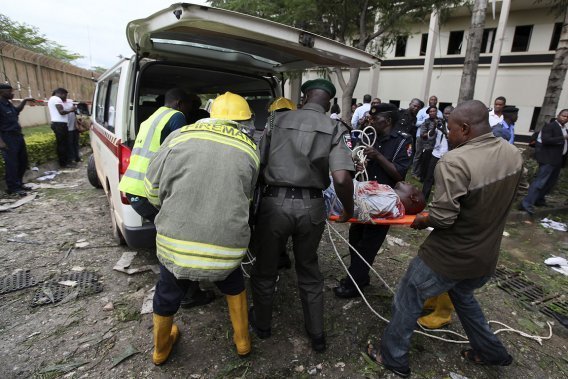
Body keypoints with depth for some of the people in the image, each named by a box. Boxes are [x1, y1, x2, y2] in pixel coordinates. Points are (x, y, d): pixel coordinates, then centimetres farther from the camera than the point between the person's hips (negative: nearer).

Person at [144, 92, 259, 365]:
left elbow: (152, 188, 7)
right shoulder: (250, 151, 5)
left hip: (175, 243, 1)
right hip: (226, 248, 0)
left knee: (168, 295, 29)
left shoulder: (180, 137, 3)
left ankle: (160, 350, 56)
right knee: (233, 285, 33)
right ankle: (242, 341, 48)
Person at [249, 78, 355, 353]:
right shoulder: (335, 128, -1)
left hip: (274, 202, 0)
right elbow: (341, 178, -15)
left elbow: (258, 164, 3)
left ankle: (262, 324, 43)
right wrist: (348, 209, 2)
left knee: (265, 267, 21)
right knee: (309, 270, 22)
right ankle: (316, 334, 37)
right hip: (311, 206, 1)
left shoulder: (279, 121, 4)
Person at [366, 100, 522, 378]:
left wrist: (422, 221, -9)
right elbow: (500, 201, 10)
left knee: (407, 302, 13)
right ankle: (491, 351, 50)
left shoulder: (455, 161, -29)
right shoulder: (513, 154, -2)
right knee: (463, 296, 35)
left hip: (448, 258, -7)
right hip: (486, 256, 8)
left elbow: (442, 217, -29)